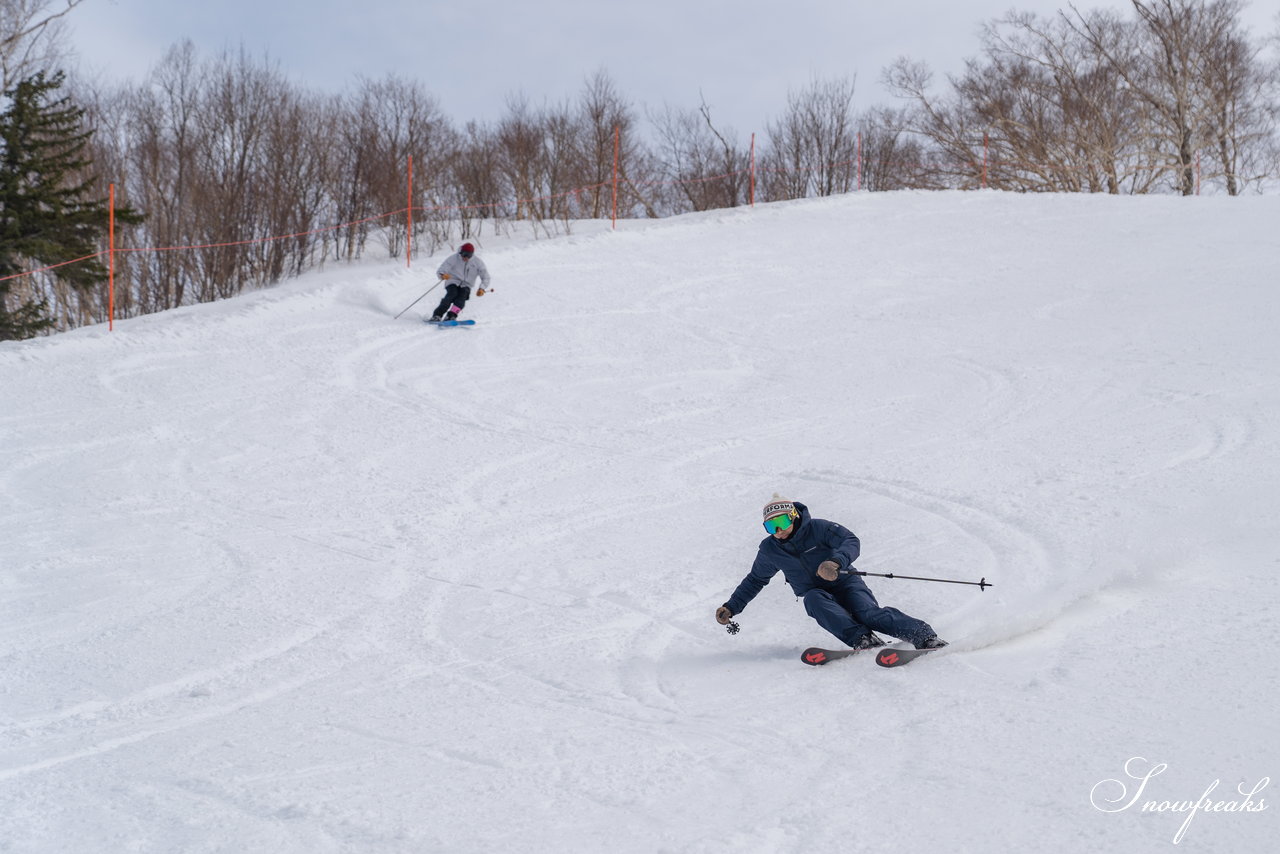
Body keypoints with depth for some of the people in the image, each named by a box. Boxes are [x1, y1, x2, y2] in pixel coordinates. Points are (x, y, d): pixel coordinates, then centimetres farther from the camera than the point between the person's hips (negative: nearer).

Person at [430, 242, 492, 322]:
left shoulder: (477, 262, -2)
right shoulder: (453, 259, -7)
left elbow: (485, 277, 1)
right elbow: (440, 271, -13)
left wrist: (482, 288, -19)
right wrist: (442, 275, -38)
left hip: (465, 286, 1)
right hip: (453, 283, -1)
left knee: (463, 294, -32)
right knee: (453, 293, -33)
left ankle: (451, 316, -44)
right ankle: (437, 315, -37)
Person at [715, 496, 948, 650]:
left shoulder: (817, 528, -11)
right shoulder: (769, 550, 3)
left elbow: (851, 542, -22)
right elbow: (755, 580, 18)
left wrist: (836, 561, -43)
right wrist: (731, 607, 12)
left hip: (846, 583, -3)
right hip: (819, 595, 3)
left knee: (868, 613, -33)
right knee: (812, 599, -35)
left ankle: (924, 635, -34)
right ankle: (861, 638, -48)